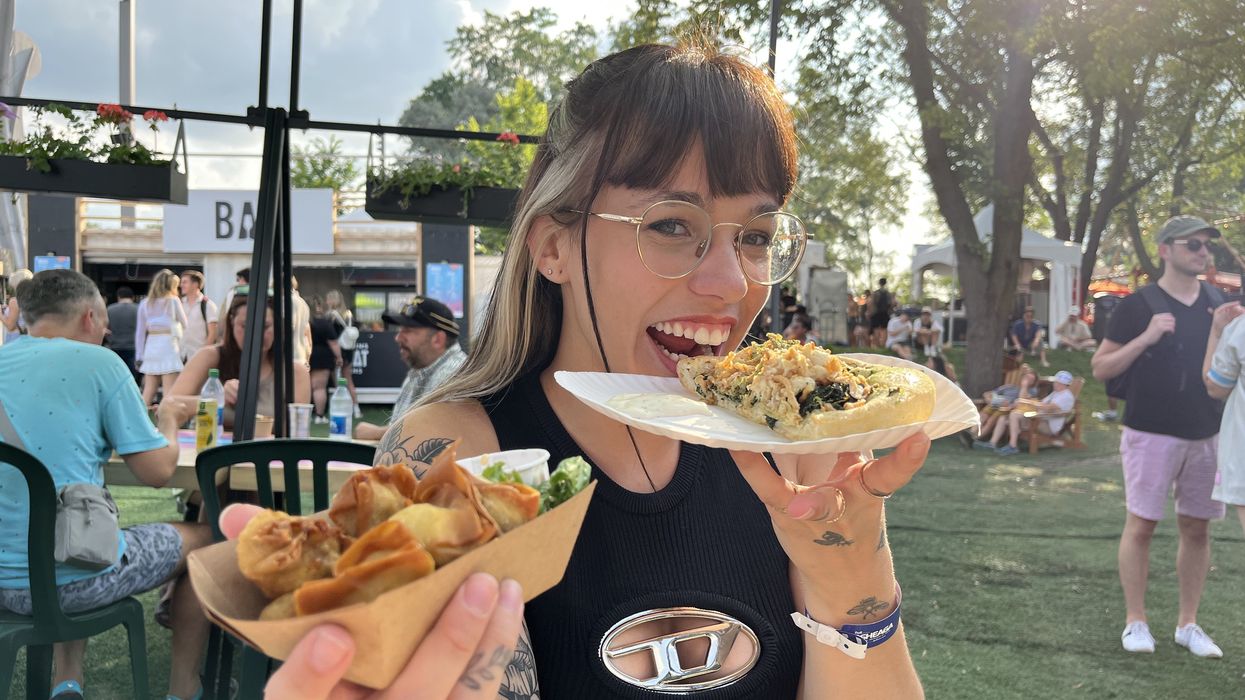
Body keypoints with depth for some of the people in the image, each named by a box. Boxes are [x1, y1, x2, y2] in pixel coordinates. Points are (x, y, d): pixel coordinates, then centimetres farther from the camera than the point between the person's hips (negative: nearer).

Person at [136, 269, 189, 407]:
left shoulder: (145, 303, 9)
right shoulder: (173, 301, -1)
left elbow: (140, 332, 8)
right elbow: (184, 324, 8)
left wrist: (139, 356, 11)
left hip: (150, 346, 5)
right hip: (168, 345, -4)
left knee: (148, 390, 10)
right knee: (169, 391, -6)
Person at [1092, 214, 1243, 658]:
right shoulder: (1137, 306, -6)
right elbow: (1100, 369, -6)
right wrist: (1145, 338, -19)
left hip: (1207, 434, 5)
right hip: (1152, 433, -5)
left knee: (1196, 527, 8)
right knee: (1141, 524, -1)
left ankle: (1188, 624, 18)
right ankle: (1135, 621, 10)